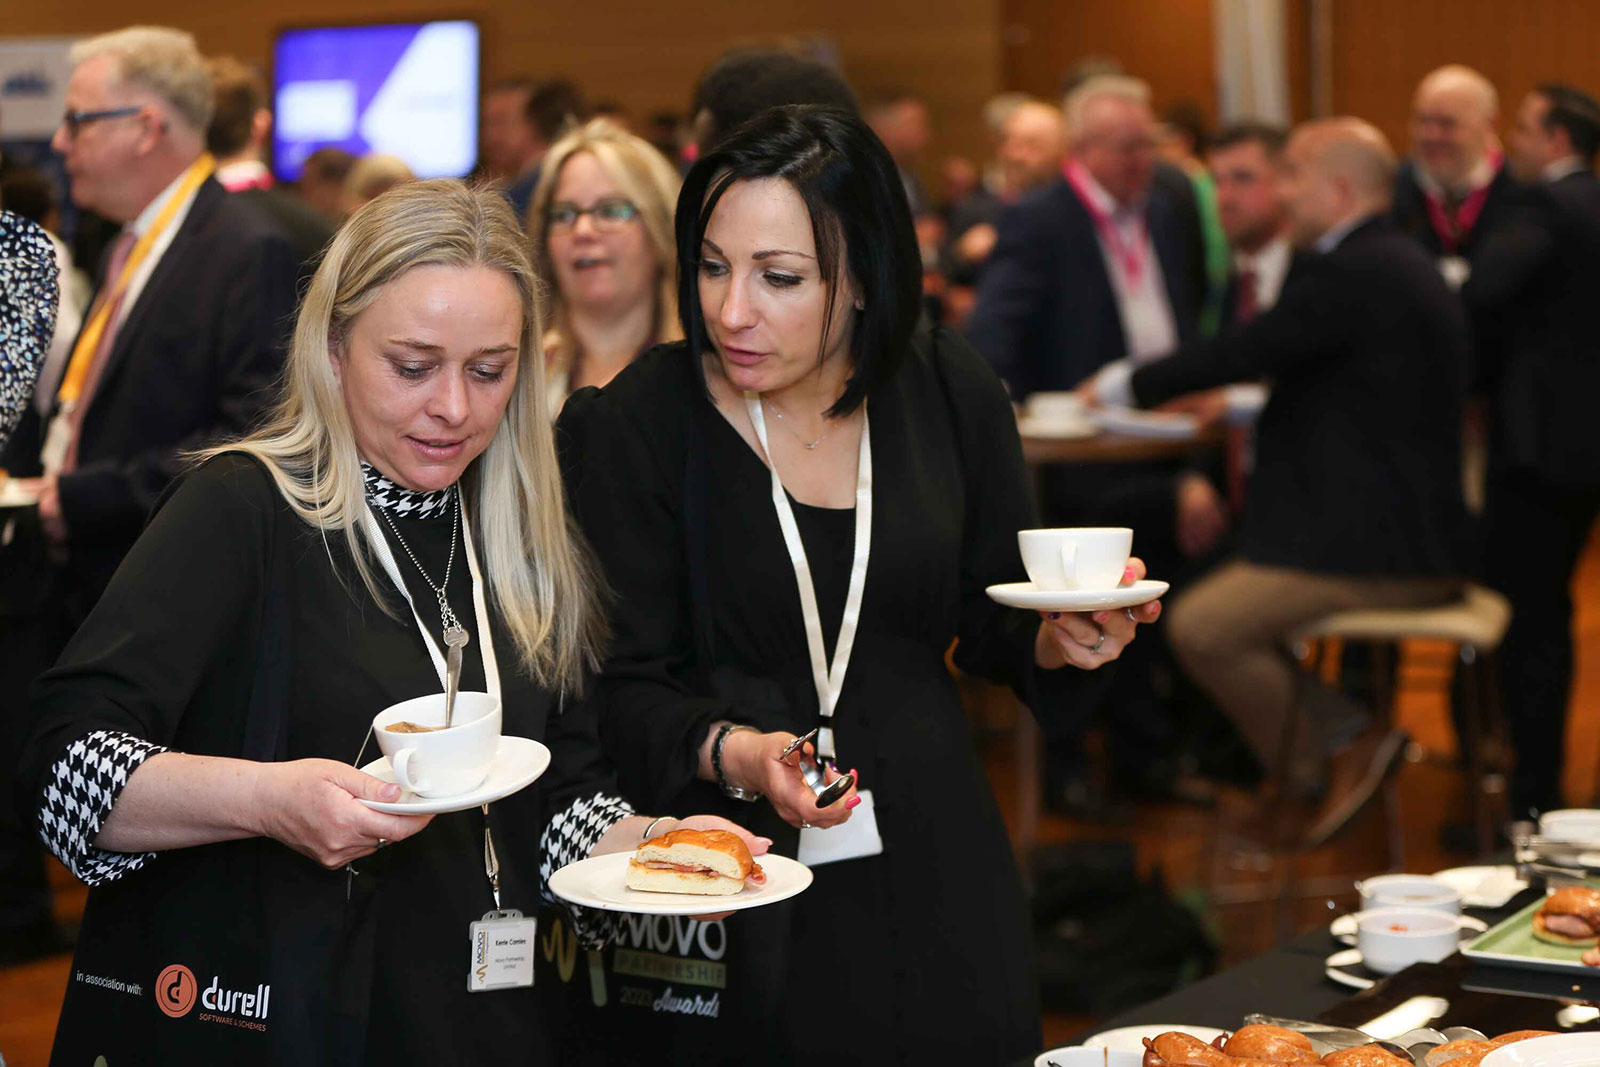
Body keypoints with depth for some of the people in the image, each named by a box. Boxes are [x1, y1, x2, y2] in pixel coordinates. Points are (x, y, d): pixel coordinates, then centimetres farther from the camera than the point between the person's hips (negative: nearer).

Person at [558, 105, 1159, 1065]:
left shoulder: (951, 393, -1)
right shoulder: (634, 427, -10)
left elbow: (992, 618, 10)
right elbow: (626, 689, -9)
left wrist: (1058, 641, -11)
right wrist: (732, 753, -27)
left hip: (930, 874, 3)